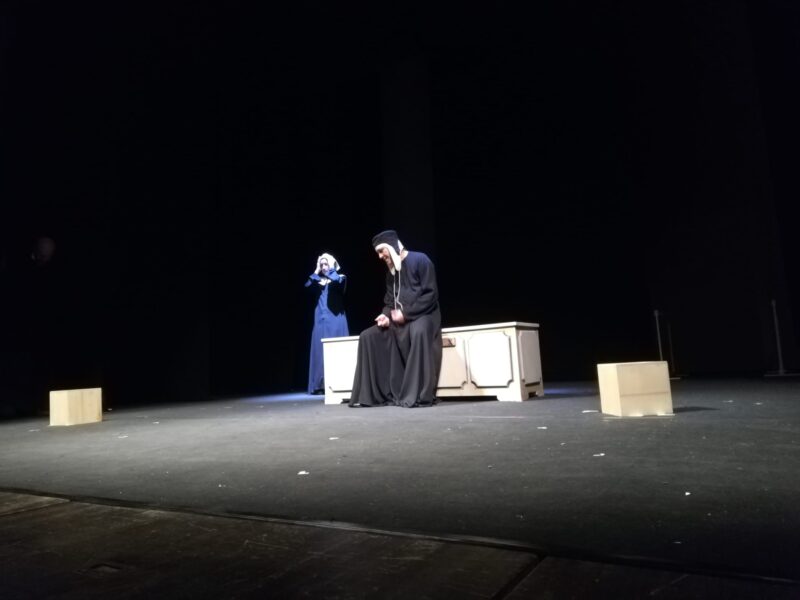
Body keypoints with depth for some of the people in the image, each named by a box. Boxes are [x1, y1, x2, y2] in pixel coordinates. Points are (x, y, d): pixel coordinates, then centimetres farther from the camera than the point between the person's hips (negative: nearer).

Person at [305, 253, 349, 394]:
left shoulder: (340, 277, 5)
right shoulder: (318, 281, 15)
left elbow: (336, 281, -19)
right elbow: (307, 286, -4)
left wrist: (331, 267, -4)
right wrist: (317, 271, 0)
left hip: (336, 320, -4)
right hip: (321, 320, 4)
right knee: (321, 351, 1)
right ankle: (320, 385, 4)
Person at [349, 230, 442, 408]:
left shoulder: (420, 260, -8)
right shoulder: (391, 272, 15)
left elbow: (431, 295, -15)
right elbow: (389, 301, 17)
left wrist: (406, 313, -19)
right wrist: (386, 315, -6)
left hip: (422, 315, -8)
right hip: (399, 318, 8)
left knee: (419, 332, -41)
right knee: (367, 336, -6)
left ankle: (421, 396, -36)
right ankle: (372, 395, -4)